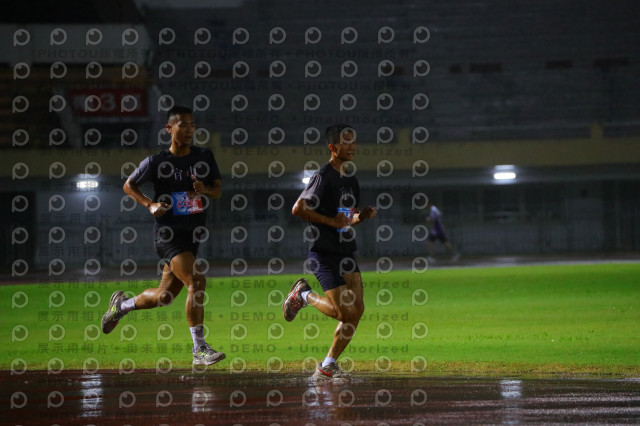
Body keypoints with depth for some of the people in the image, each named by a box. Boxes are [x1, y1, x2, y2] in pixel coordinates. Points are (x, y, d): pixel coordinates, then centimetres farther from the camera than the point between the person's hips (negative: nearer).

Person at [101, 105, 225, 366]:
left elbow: (218, 190, 10)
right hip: (168, 234, -5)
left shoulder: (205, 157, 6)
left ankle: (122, 304, 41)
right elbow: (129, 185, 6)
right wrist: (150, 205, -10)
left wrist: (205, 189, -13)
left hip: (193, 234, 6)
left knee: (165, 296, 12)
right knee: (196, 282, -22)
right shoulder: (156, 162, -6)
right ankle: (199, 349, -17)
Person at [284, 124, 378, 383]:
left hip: (346, 252, 8)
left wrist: (362, 216, 3)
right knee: (343, 312, -13)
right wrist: (331, 221, -19)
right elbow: (298, 209, -17)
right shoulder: (324, 176, -12)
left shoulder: (351, 179, 14)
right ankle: (303, 295, 16)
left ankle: (327, 368, 8)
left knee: (357, 309, -2)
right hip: (324, 252, -8)